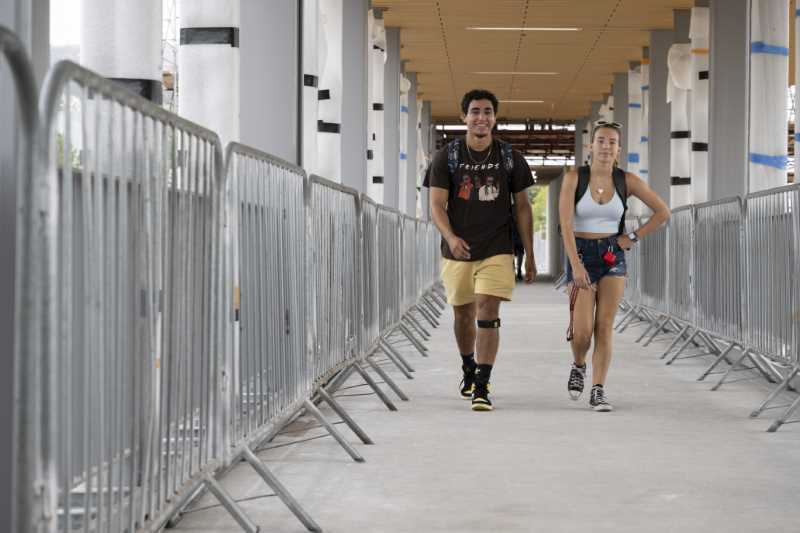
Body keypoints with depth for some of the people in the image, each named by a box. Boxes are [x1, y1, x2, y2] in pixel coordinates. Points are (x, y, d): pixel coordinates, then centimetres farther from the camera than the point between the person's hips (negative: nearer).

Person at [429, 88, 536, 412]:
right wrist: (451, 237, -27)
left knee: (488, 315, -13)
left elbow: (522, 208, 6)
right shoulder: (446, 157, -2)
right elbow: (437, 205, -7)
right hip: (457, 251, 1)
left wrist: (530, 257, 6)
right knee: (463, 314, 15)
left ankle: (482, 388, -12)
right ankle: (468, 370, 40)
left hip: (496, 251, -1)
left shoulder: (511, 159, 0)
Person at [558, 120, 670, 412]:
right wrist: (576, 265, -23)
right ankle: (578, 366, 23)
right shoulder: (574, 177, -8)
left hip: (613, 257, 2)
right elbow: (565, 224, -15)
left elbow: (663, 212, 6)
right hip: (581, 255, -2)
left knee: (604, 327, -4)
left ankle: (598, 390, 2)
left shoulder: (627, 180, -2)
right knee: (582, 330, -9)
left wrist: (634, 238, 0)